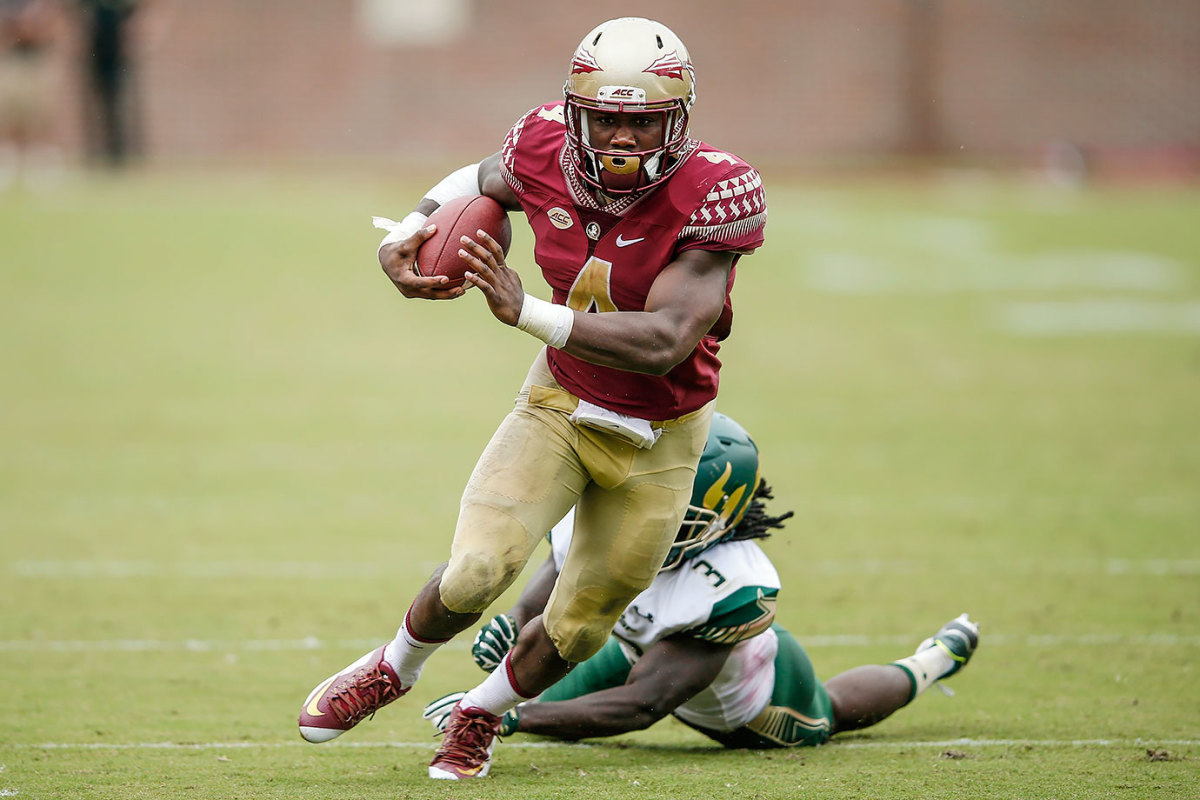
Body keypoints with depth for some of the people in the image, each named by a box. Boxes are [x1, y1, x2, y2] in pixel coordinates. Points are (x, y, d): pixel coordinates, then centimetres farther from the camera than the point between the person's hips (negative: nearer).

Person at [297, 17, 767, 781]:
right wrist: (406, 235, -11)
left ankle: (481, 715, 43)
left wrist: (528, 312, -44)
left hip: (656, 439, -1)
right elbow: (480, 181, 9)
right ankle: (394, 668, 14)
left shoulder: (711, 195, -29)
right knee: (478, 571, -19)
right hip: (559, 402, 1)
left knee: (578, 630, 12)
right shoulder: (547, 155, -17)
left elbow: (663, 344, -38)